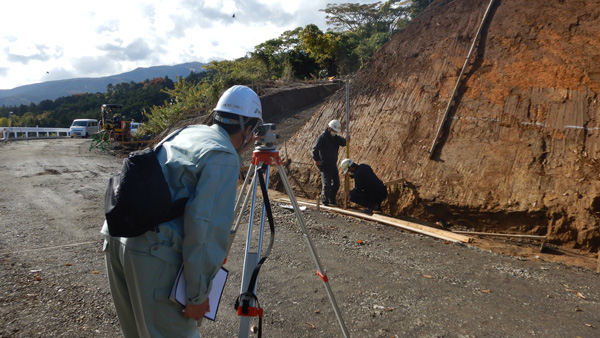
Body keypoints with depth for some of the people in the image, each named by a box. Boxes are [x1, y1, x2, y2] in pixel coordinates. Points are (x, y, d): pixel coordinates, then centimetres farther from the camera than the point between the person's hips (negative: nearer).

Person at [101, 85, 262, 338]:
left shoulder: (187, 132, 15)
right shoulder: (224, 157, -9)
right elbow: (205, 226, -17)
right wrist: (199, 295, -12)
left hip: (116, 237, 9)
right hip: (153, 253, -8)